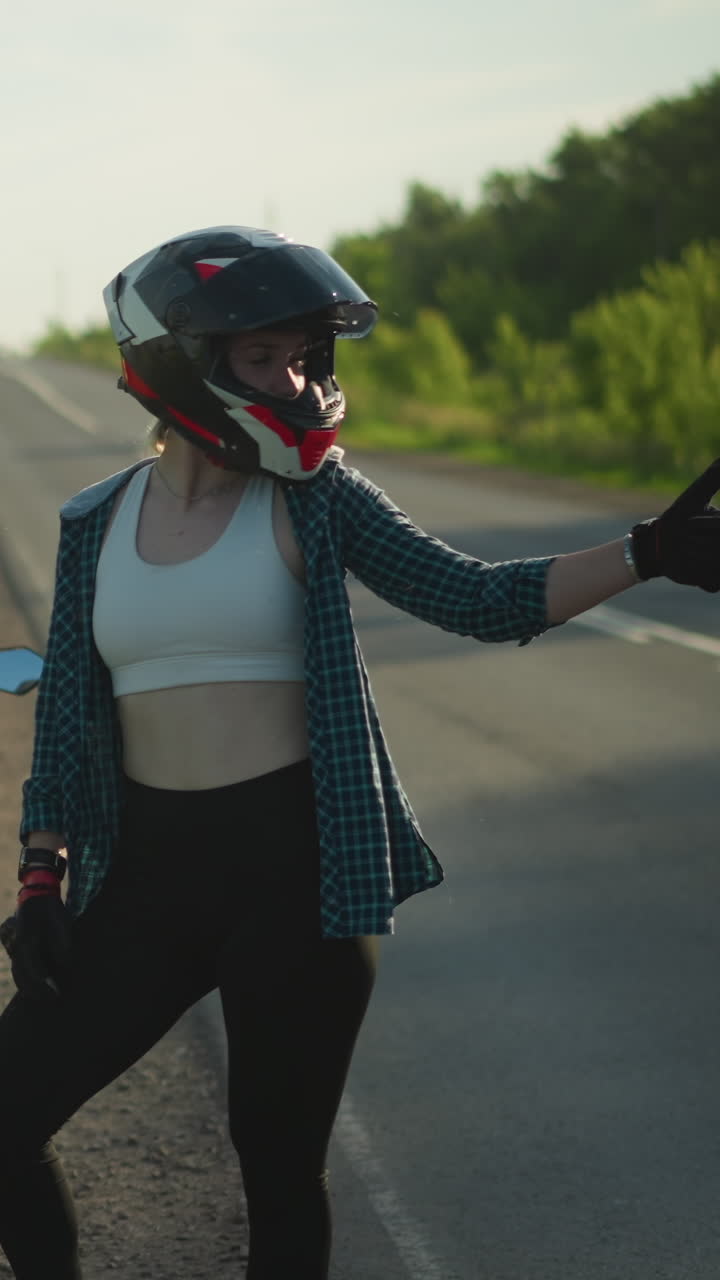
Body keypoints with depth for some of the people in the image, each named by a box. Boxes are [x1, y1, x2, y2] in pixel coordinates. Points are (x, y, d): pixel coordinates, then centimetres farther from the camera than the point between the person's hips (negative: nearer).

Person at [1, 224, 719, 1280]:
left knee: (281, 1166, 4)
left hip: (294, 871, -2)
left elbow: (481, 599, -5)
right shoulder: (96, 524, 7)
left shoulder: (313, 498, 0)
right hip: (147, 872, 3)